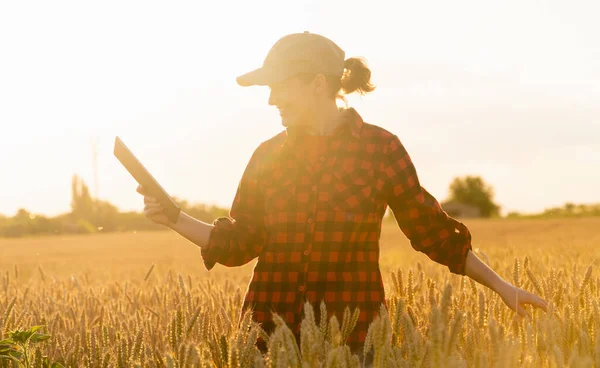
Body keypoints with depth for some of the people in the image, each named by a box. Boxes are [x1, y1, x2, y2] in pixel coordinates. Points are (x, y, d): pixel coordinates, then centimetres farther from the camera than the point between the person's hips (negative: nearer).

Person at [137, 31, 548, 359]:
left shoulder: (380, 148, -2)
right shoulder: (269, 155, 7)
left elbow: (433, 230, 5)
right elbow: (236, 244, 13)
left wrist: (499, 284, 2)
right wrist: (173, 217, 2)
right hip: (276, 334, 3)